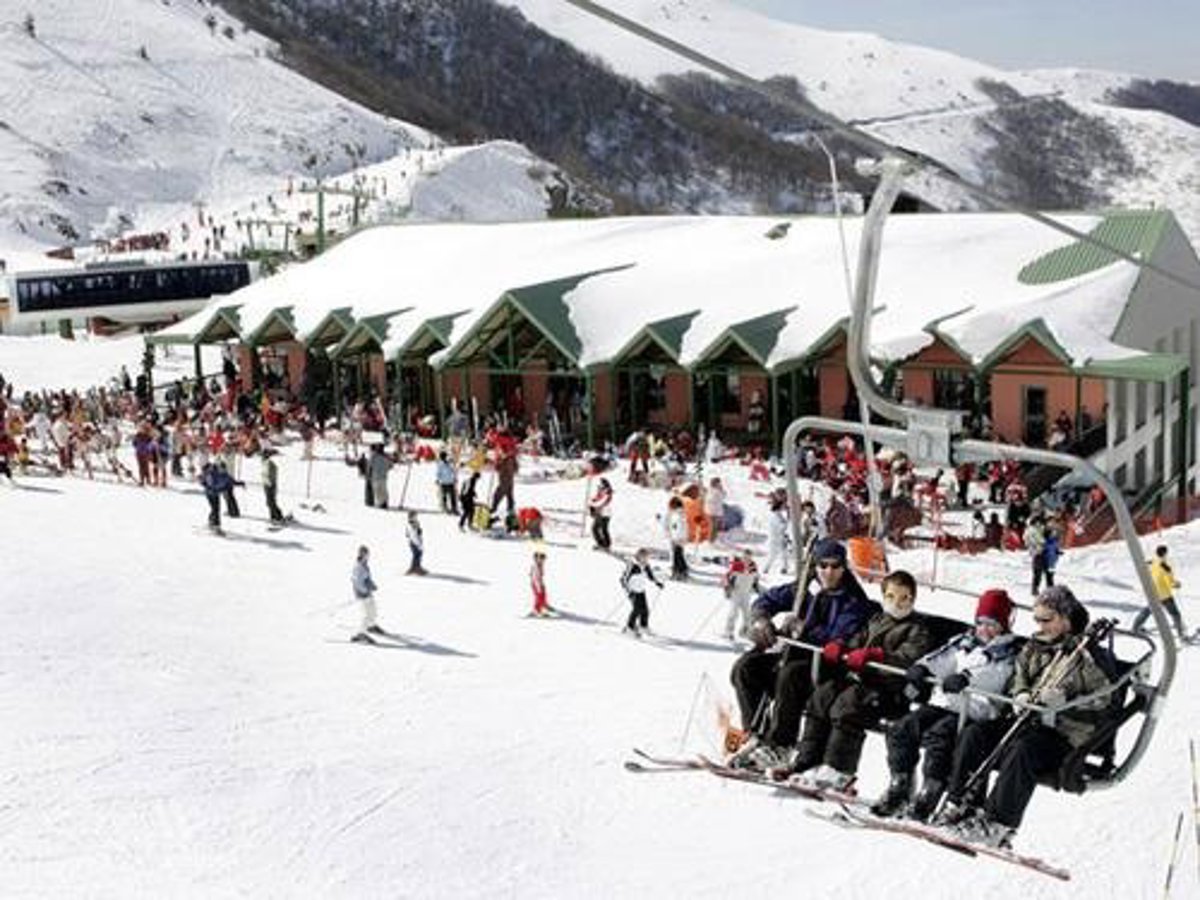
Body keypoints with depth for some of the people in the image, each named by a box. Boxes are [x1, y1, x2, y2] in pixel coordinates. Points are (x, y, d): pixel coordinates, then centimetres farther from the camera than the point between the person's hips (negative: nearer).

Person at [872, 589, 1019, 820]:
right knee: (900, 729, -12)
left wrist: (966, 677, -31)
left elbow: (994, 675, -14)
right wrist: (921, 667, -12)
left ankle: (928, 795, -25)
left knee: (938, 736, -31)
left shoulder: (1009, 652, 5)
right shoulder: (963, 641, 23)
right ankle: (899, 786, -3)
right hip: (942, 704, 6)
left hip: (973, 712, -6)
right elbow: (941, 658, 11)